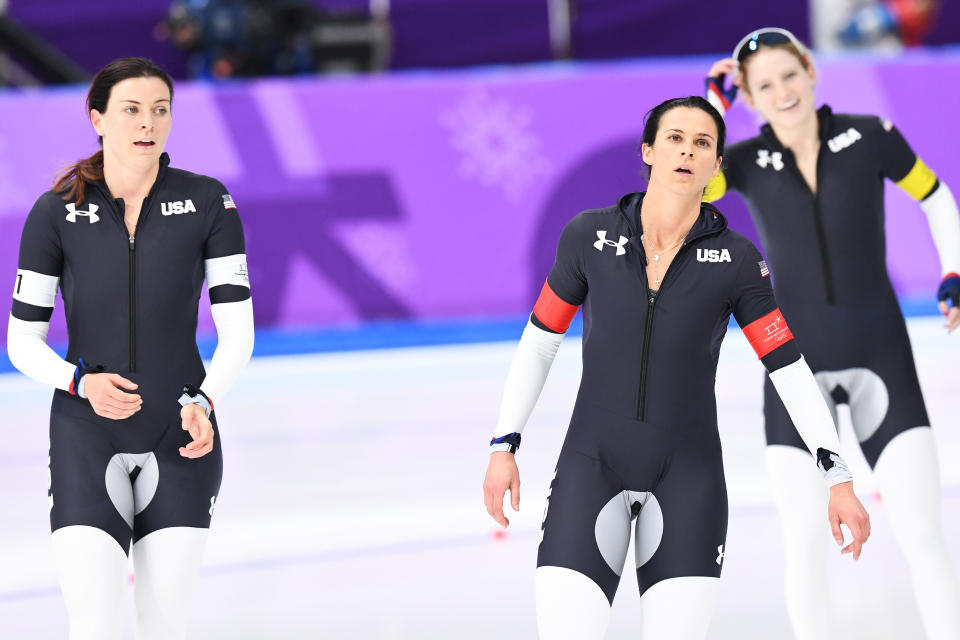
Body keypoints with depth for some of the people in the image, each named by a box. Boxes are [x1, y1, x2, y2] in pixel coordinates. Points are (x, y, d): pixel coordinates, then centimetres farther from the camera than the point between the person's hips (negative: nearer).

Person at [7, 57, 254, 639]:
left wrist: (204, 403, -20)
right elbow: (23, 341, -1)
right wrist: (83, 383, -20)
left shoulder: (207, 202, -4)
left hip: (181, 438, 1)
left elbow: (237, 329, -3)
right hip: (87, 439, -1)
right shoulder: (57, 212, -5)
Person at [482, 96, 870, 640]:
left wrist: (838, 479, -5)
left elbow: (791, 370, 0)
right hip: (591, 466, 0)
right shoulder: (589, 237, -1)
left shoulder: (735, 259, -2)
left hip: (689, 477, 0)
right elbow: (539, 342, 10)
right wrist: (504, 447, 7)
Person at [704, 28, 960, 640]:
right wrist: (713, 105, -13)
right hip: (796, 364, 1)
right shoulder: (746, 162, -2)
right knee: (804, 538, 0)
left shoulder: (869, 136, -4)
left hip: (881, 356, -1)